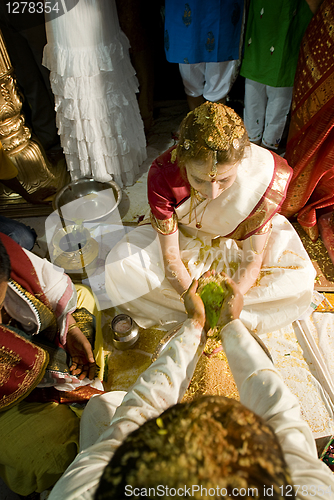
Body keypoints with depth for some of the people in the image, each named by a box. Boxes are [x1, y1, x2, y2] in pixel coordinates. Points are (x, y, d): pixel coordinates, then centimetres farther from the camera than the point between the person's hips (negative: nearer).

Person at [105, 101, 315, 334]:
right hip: (182, 235, 0)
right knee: (119, 265, -22)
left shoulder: (266, 177, -32)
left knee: (299, 279, -22)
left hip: (236, 240, 1)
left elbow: (253, 261, -22)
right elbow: (170, 257, -24)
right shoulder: (163, 175, -33)